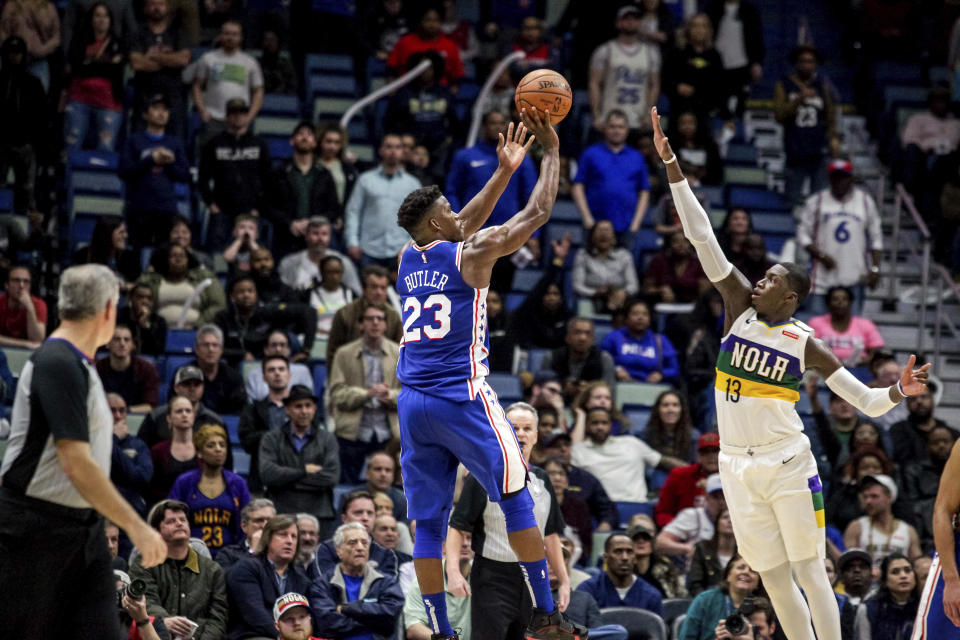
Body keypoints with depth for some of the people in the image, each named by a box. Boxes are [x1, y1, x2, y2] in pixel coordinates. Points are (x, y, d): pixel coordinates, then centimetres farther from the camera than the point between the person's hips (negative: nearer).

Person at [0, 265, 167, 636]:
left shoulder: (79, 366, 11)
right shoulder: (58, 365, -18)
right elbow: (77, 465, -24)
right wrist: (136, 527, -22)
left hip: (85, 528, 9)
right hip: (34, 531, -9)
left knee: (100, 631, 0)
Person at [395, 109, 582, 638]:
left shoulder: (409, 259, 13)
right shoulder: (470, 254, -5)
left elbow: (464, 228, 30)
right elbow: (537, 213, 1)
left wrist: (504, 172, 35)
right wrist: (552, 153, 13)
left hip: (413, 404, 6)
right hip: (462, 397, -6)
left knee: (427, 521, 5)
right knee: (517, 500, 4)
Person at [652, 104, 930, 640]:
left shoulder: (806, 344, -5)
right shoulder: (742, 308, 1)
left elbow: (867, 401, -1)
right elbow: (702, 237, -4)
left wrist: (899, 392, -24)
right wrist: (672, 164, -9)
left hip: (788, 464, -3)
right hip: (738, 467, 3)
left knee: (810, 573, -5)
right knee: (774, 580, 6)